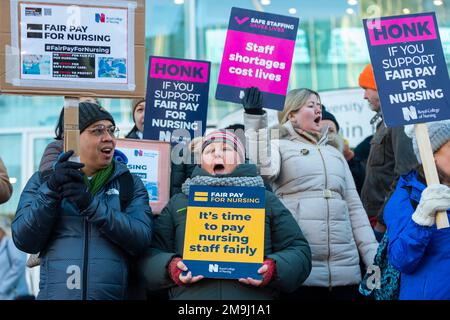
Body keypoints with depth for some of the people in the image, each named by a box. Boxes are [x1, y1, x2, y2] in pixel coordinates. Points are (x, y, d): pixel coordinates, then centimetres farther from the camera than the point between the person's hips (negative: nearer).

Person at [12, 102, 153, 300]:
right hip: (54, 293, 0)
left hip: (114, 294, 0)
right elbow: (24, 242, -6)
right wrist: (51, 189, -18)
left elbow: (142, 239, -10)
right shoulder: (43, 179, 5)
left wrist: (91, 204, -21)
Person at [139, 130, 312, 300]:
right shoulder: (178, 202, 21)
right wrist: (170, 267, -7)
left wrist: (274, 268, -5)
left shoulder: (266, 200, 20)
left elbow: (299, 251, 15)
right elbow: (150, 254, 14)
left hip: (254, 294, -1)